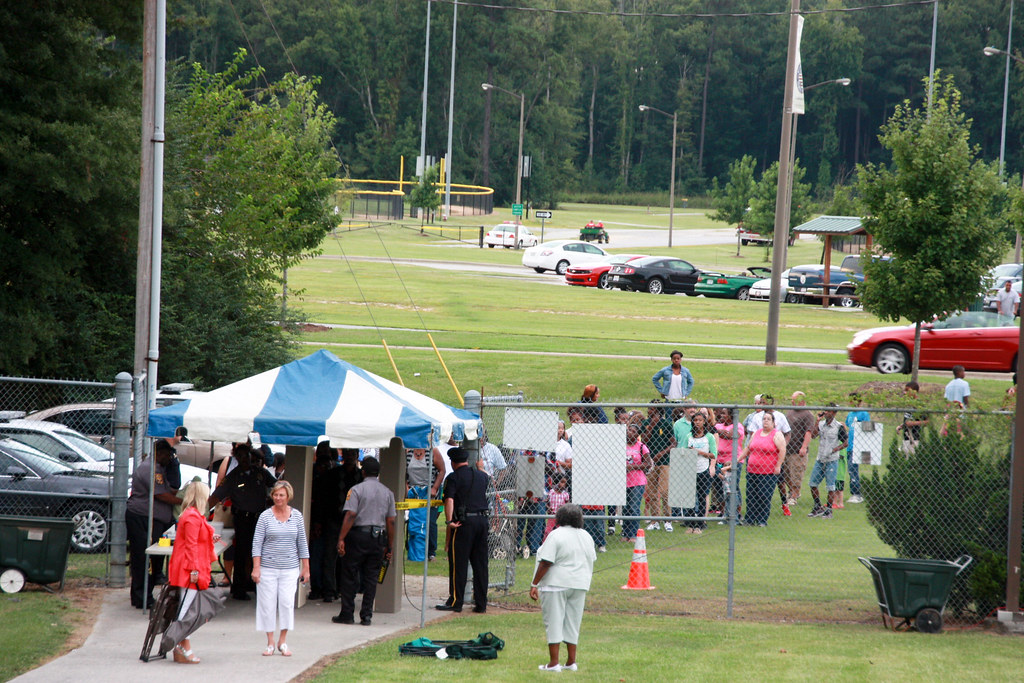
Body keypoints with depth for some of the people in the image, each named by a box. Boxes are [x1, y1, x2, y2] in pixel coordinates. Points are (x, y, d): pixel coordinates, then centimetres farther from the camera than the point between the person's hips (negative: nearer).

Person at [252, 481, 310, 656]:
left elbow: (302, 543, 11)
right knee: (268, 604, -1)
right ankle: (270, 643, 8)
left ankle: (283, 642, 3)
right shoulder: (265, 516, -1)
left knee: (287, 602, -7)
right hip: (268, 567, -1)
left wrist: (305, 568, 9)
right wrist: (256, 568, -8)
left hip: (289, 568, 1)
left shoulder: (297, 516, 6)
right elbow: (257, 543, -2)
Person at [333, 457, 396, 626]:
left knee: (349, 576, 4)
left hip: (358, 535, -4)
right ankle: (366, 615, 4)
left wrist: (341, 539, -13)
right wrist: (389, 547, 12)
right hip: (379, 536, 4)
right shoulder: (387, 493, 8)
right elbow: (391, 521, 7)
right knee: (371, 578, 7)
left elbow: (350, 515, -13)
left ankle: (347, 614, 4)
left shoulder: (356, 490, -5)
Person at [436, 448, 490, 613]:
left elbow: (449, 500, -17)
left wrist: (449, 521, -21)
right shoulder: (481, 476, 14)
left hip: (464, 522, -6)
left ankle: (455, 601, -1)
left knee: (458, 563, -1)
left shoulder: (453, 477, -4)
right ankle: (481, 604, 12)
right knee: (480, 564, 10)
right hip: (482, 520, 6)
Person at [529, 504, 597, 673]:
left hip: (556, 583, -6)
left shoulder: (556, 536, -13)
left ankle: (553, 663, -4)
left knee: (553, 623, -2)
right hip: (580, 584, 6)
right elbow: (591, 561, 17)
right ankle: (571, 662, 12)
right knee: (573, 623, 12)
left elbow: (545, 563, -16)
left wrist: (534, 585, -12)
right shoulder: (587, 537, 9)